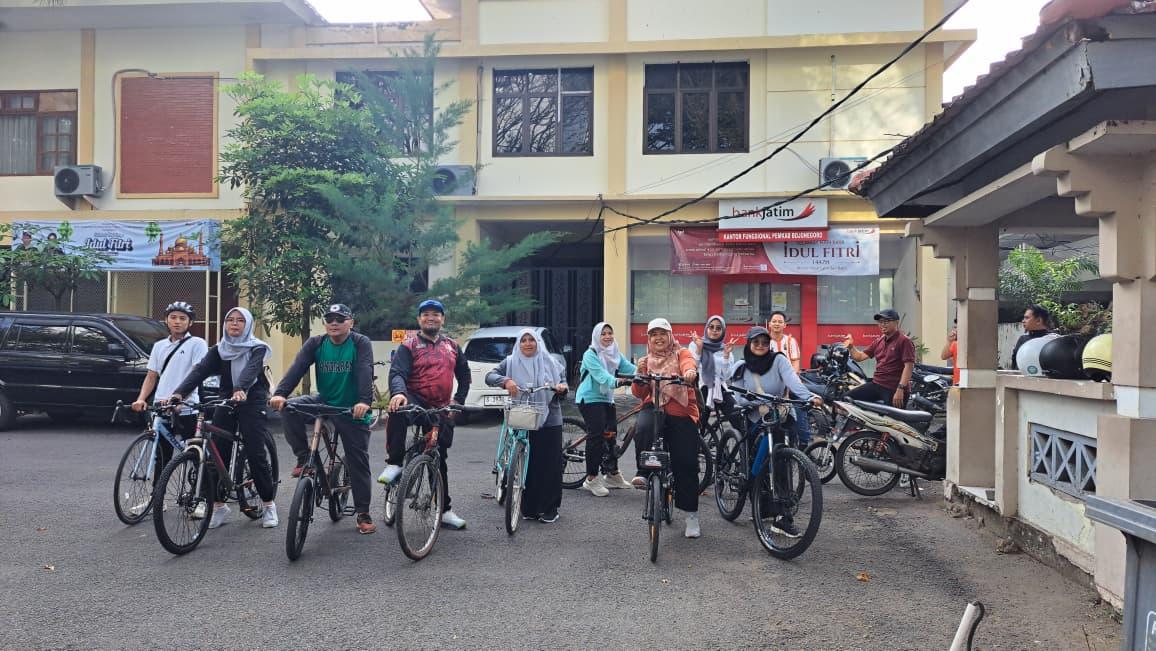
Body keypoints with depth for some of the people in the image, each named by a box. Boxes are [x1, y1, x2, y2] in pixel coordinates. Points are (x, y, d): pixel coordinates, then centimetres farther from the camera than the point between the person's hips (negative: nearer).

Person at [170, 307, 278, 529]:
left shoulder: (257, 348, -4)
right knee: (217, 453, -3)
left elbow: (250, 370, -23)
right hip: (225, 402, 4)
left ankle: (269, 504, 5)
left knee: (255, 453, -8)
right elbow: (200, 370, -7)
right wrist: (179, 393, -23)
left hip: (251, 403, -4)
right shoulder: (219, 350, 8)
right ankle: (219, 505, 9)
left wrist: (241, 390, -43)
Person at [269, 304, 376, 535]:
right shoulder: (315, 343, -2)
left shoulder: (361, 343, -11)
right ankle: (304, 458, -5)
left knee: (358, 462, 0)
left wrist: (364, 401, -41)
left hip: (353, 411, -3)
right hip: (324, 401, 3)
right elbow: (297, 368, -14)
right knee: (290, 408, -23)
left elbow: (365, 372, -25)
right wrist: (280, 393, -30)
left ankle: (363, 513, 13)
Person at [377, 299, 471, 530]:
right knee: (398, 408, -39)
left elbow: (464, 376, 24)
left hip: (442, 411, 4)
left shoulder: (452, 346, 13)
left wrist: (458, 400, 10)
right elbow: (397, 373, -16)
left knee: (440, 459, 9)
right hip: (416, 402, -4)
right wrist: (398, 392, -37)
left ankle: (445, 510, 20)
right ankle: (394, 464, -29)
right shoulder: (409, 346, -1)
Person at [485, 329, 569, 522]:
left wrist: (562, 388, -8)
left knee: (550, 463, -1)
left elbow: (563, 383, 16)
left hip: (549, 421, 0)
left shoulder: (550, 363, 10)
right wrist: (505, 381, -22)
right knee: (526, 465, 0)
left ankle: (550, 508, 9)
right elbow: (489, 377, -2)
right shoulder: (511, 363, 7)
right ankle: (528, 508, 12)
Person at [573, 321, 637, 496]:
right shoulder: (590, 354, -11)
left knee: (610, 435, 7)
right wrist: (616, 381, -44)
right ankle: (591, 479, -7)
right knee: (596, 435, -13)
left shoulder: (615, 354, 10)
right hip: (589, 398, -7)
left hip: (606, 398, 7)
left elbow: (630, 368, -2)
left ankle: (612, 475, 20)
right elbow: (600, 375, -26)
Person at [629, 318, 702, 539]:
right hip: (654, 408, 1)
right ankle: (643, 472, -20)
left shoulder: (681, 354, 6)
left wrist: (690, 371, -43)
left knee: (686, 464, -1)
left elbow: (689, 363, -19)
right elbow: (639, 393, 5)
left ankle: (691, 515, 11)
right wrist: (640, 373, -14)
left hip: (681, 414, -1)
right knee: (643, 429, -35)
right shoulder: (647, 361, 12)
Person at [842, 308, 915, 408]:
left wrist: (900, 389, -23)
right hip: (876, 384, 7)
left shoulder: (904, 341, -8)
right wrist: (850, 347, -1)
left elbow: (909, 366, -16)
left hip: (894, 390, -7)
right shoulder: (878, 342, 16)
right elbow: (860, 357, 19)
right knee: (847, 398, -4)